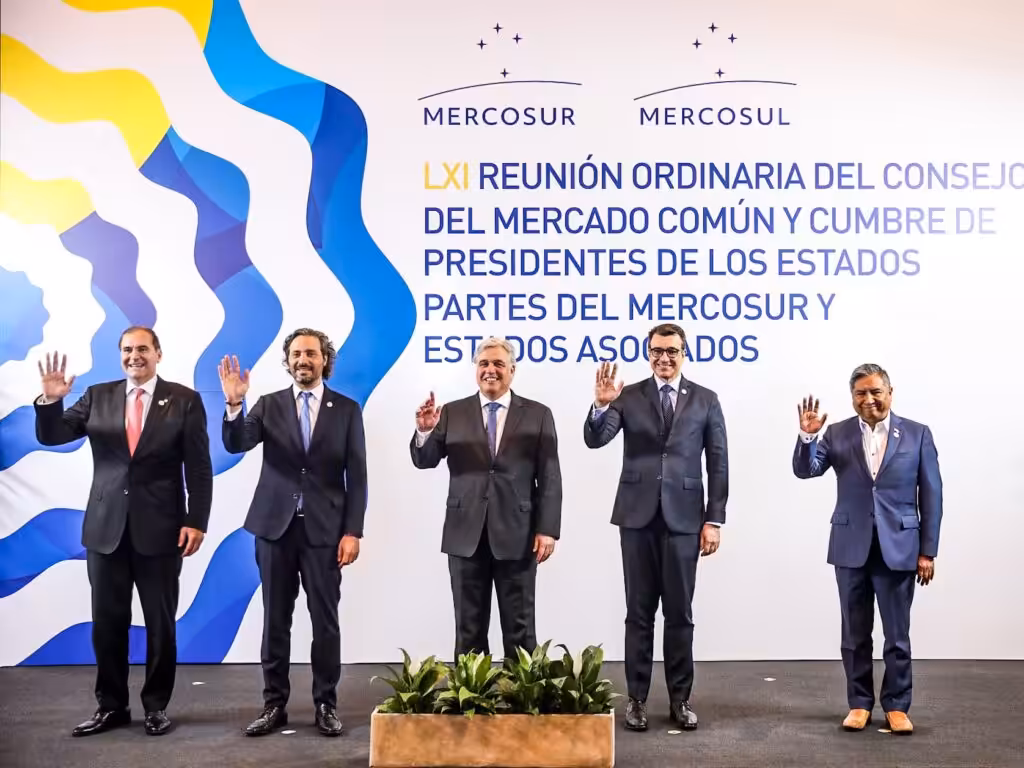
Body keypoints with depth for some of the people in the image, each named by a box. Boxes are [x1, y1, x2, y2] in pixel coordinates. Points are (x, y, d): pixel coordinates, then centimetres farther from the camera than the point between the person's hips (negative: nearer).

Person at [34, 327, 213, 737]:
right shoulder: (97, 396, 6)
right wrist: (51, 400, -18)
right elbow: (50, 436, 1)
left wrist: (196, 521, -11)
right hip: (106, 527, 3)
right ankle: (111, 705, 23)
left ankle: (156, 705, 21)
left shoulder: (184, 399, -1)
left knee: (160, 623, 7)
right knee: (107, 622, 10)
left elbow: (199, 467, -4)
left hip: (160, 528, -2)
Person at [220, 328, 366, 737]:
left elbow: (356, 476, 0)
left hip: (325, 529, -1)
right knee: (275, 620, 7)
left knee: (326, 621, 3)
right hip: (275, 526, 1)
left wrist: (352, 531, -6)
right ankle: (274, 704, 17)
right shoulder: (269, 405, 5)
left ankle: (325, 704, 14)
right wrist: (234, 403, -25)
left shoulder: (346, 409, 2)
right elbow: (236, 445, -9)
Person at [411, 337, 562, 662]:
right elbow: (424, 461, 2)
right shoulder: (452, 413, 7)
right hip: (466, 536, 1)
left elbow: (550, 478, 0)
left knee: (520, 628, 8)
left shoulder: (538, 415, 4)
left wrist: (548, 529, -8)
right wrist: (425, 430, -17)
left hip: (518, 536, -1)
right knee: (469, 628, 10)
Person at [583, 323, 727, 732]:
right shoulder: (628, 396, 5)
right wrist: (602, 405, -26)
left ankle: (680, 698, 17)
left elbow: (718, 464, 4)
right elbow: (594, 440, -8)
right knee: (639, 613, 6)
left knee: (680, 613, 6)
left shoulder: (706, 400, 5)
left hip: (683, 516, 0)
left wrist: (714, 519, -2)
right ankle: (636, 698, 15)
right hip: (638, 515, 0)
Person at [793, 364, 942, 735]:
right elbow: (805, 470, -7)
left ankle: (897, 705, 20)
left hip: (898, 548, -1)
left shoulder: (917, 434, 0)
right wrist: (807, 435, -25)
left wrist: (928, 552, -3)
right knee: (855, 635, 10)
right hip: (851, 547, 1)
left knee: (897, 635, 6)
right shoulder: (837, 434, 3)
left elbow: (931, 496, 0)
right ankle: (859, 703, 22)